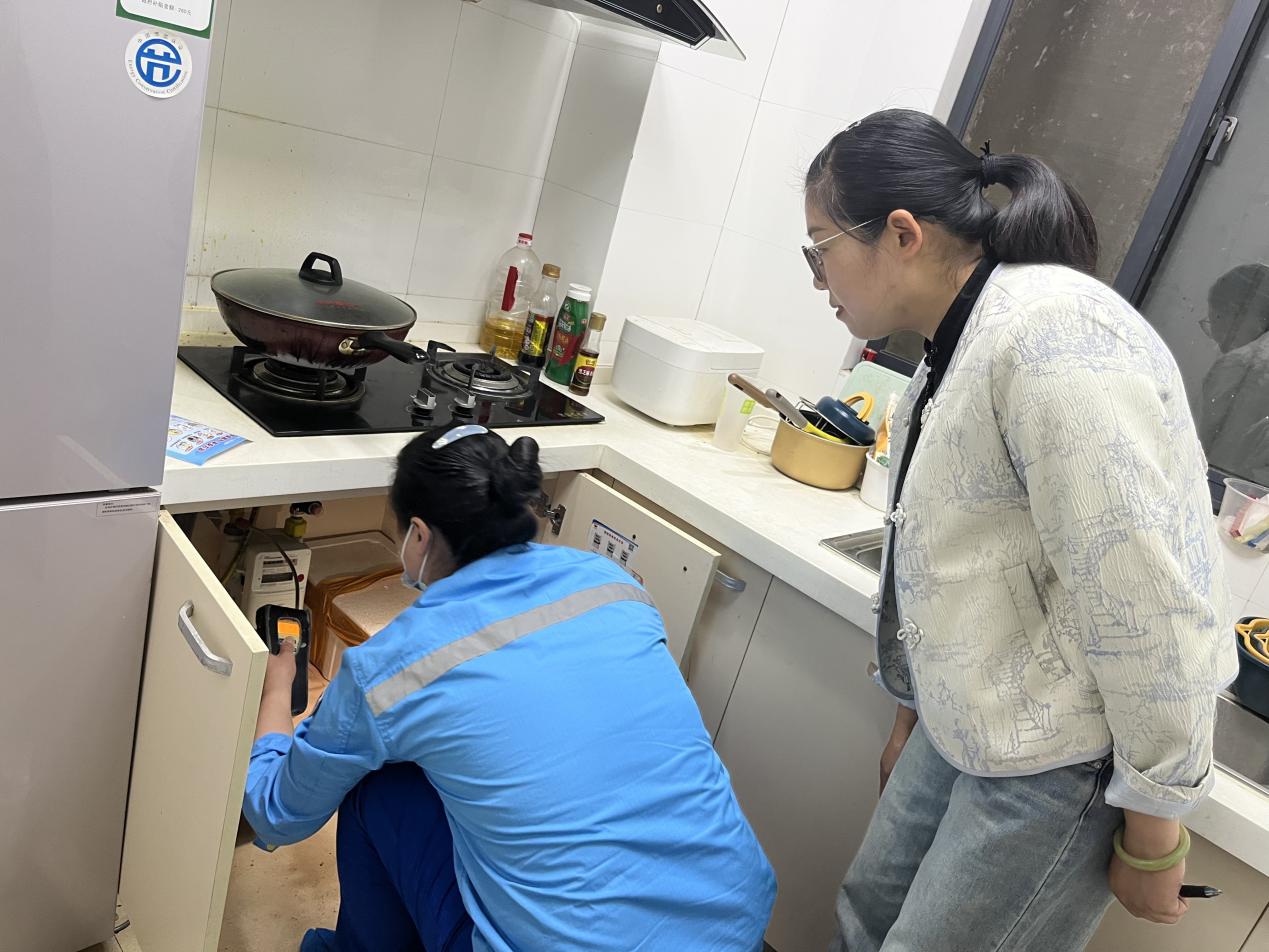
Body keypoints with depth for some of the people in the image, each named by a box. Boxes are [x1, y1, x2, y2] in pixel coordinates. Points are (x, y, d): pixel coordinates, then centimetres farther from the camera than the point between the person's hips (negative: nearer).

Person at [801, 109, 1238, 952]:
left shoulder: (1052, 337, -24)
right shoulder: (953, 350, 8)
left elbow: (1148, 606, -25)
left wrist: (1155, 823, -16)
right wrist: (916, 710, 22)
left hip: (1069, 757, -8)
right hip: (971, 730, 9)